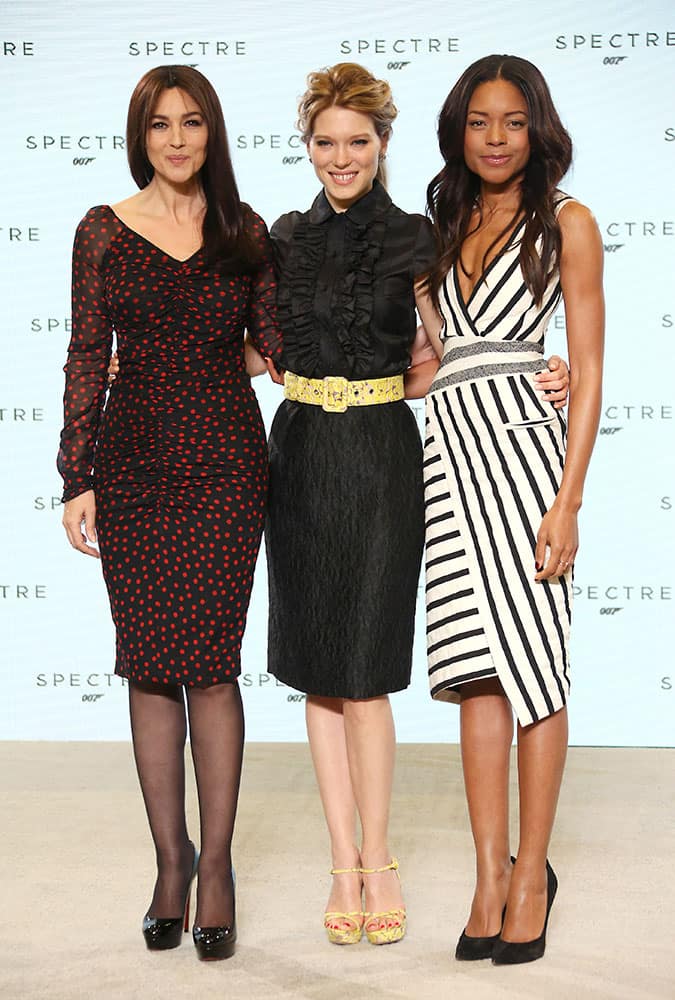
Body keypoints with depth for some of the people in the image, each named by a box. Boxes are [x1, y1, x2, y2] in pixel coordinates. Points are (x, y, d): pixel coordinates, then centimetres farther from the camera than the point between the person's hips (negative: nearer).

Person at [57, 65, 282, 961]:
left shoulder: (245, 232, 7)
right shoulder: (104, 232, 5)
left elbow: (276, 345, 9)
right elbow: (87, 359, 4)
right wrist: (76, 478, 0)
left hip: (225, 459, 0)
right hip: (134, 461, 1)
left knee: (210, 665, -3)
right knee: (151, 666, 4)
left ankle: (216, 864, 9)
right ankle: (170, 860, 18)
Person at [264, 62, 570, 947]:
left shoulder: (413, 239, -1)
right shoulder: (288, 237, 9)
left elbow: (440, 359, 2)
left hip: (381, 456, -4)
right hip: (300, 457, 4)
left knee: (363, 673, -5)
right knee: (317, 671, 5)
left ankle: (375, 859, 12)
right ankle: (346, 862, 15)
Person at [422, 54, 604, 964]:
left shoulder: (565, 222, 4)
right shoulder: (446, 228, 19)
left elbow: (588, 369, -2)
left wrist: (568, 498, -11)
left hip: (519, 436, -4)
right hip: (447, 448, 5)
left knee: (530, 664, -2)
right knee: (477, 668, 3)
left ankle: (531, 872, 10)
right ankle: (489, 878, 9)